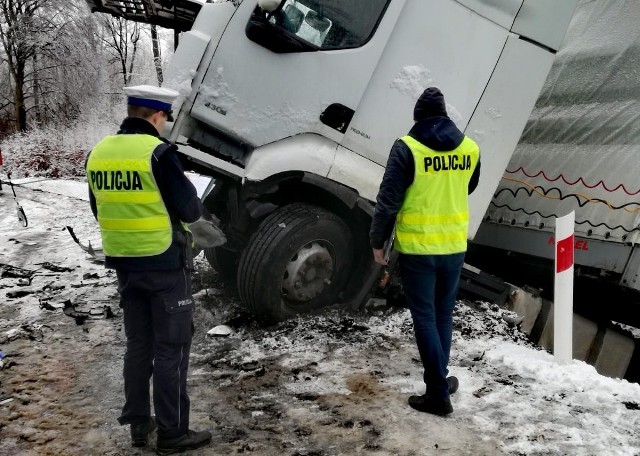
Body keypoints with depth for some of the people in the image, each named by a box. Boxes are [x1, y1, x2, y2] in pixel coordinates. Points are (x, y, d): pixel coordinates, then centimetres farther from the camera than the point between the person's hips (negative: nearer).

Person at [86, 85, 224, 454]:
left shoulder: (99, 152, 5)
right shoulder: (158, 152, -17)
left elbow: (101, 210, 13)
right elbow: (188, 208, -13)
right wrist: (198, 212, 9)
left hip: (123, 262, 7)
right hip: (165, 262, -7)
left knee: (138, 343, 17)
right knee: (171, 346, 3)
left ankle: (138, 424, 27)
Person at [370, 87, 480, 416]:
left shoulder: (407, 148, -12)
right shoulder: (470, 148, 2)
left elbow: (388, 200, -12)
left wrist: (377, 241, -2)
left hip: (417, 247, -4)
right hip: (454, 246, 5)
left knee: (425, 318, 4)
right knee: (443, 315, 18)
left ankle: (439, 394, 6)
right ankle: (439, 380, 31)